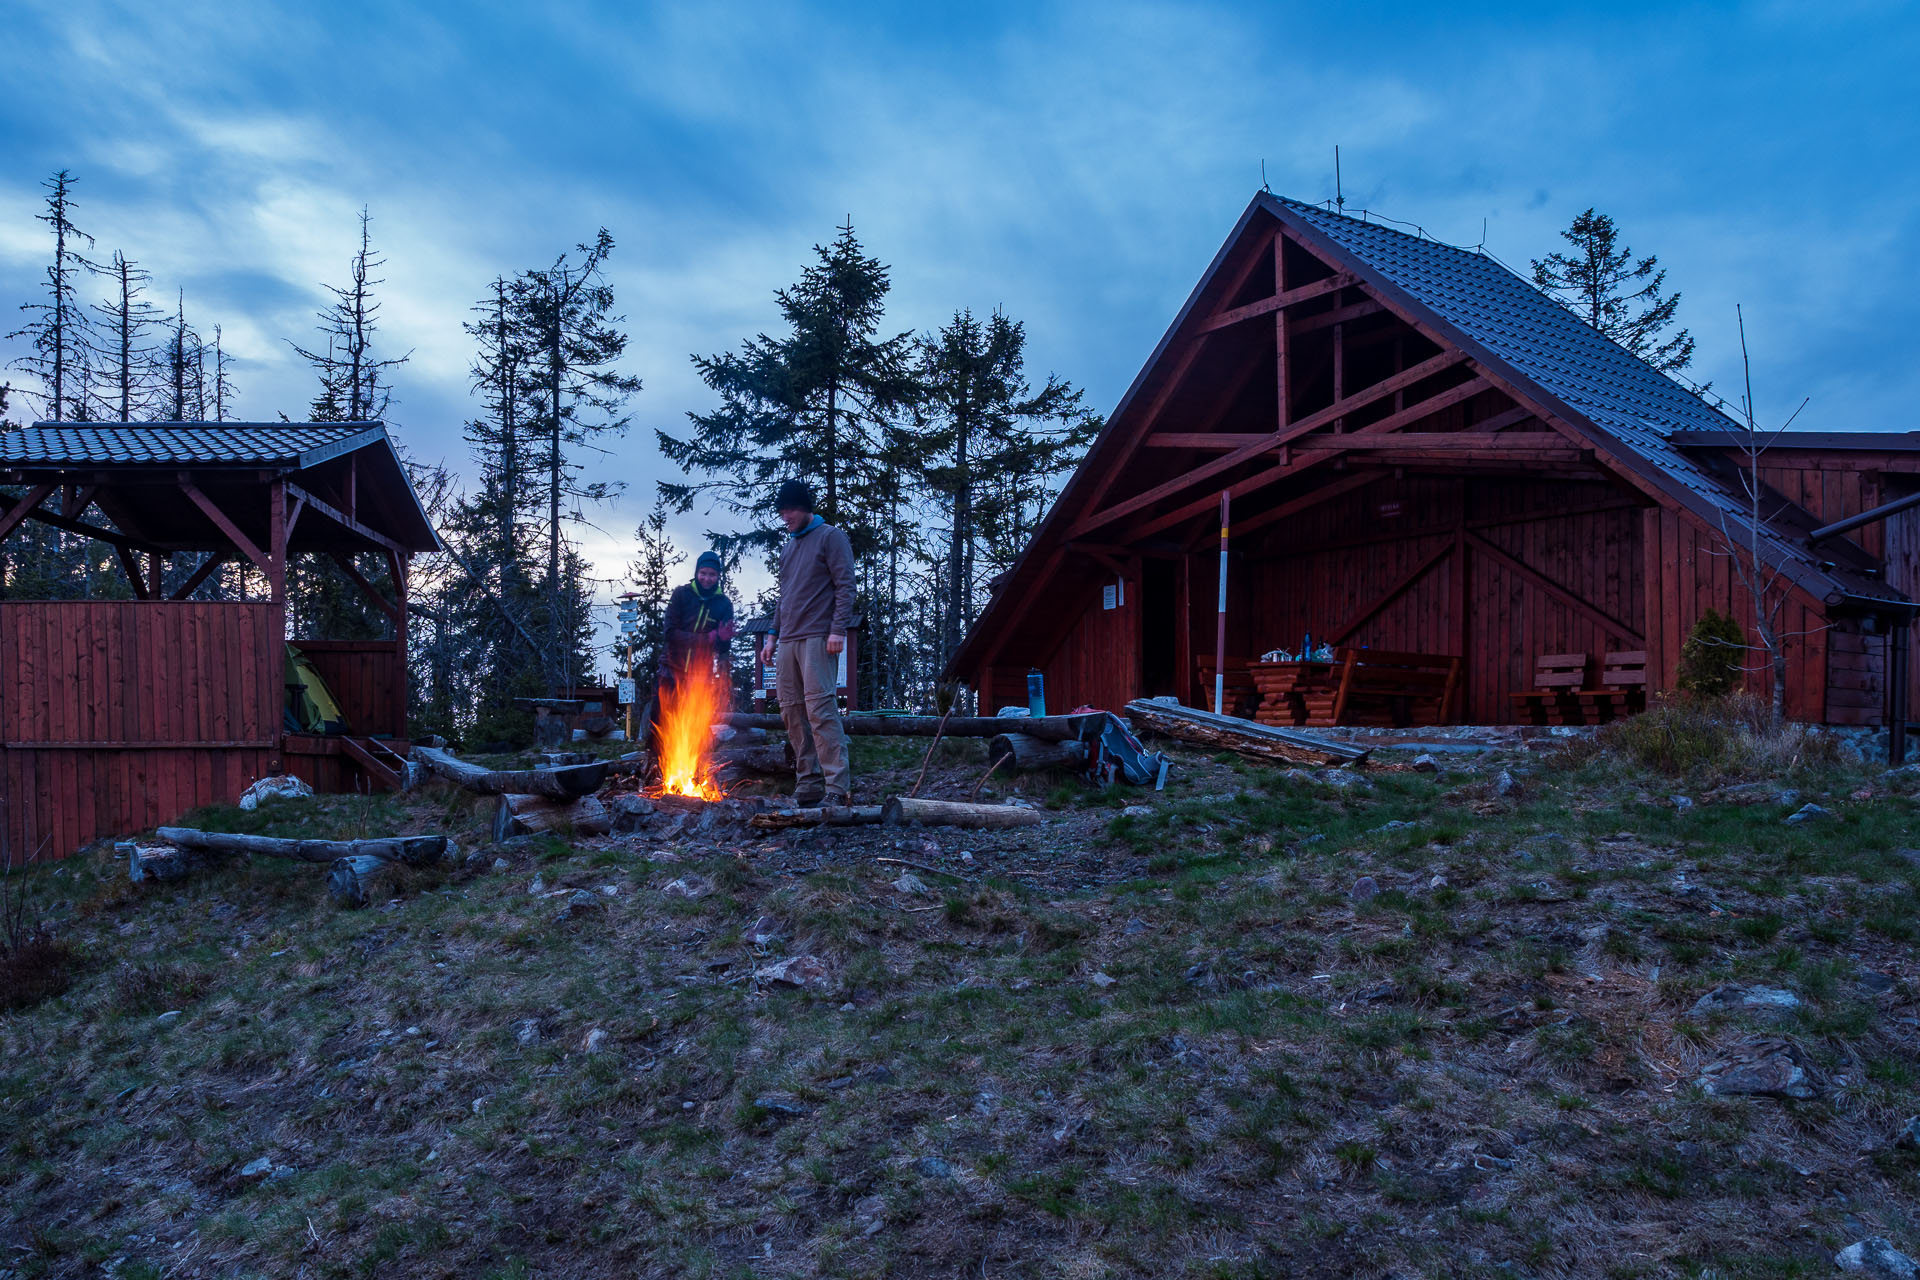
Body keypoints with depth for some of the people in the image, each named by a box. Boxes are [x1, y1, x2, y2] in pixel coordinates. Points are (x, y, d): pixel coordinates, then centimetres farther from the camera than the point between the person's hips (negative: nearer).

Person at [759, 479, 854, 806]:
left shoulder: (830, 537, 1)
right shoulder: (787, 549, 23)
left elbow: (845, 586, -7)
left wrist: (838, 629, -16)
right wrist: (772, 637, 19)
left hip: (817, 638, -7)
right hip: (788, 642, 8)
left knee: (820, 709, -15)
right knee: (792, 713, 3)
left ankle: (836, 786, -15)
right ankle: (808, 786, 7)